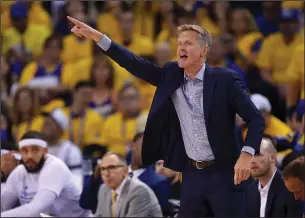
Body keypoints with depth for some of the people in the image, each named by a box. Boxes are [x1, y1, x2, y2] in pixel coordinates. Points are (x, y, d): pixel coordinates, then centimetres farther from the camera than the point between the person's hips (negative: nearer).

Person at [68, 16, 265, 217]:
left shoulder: (225, 79, -8)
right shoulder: (172, 75, 5)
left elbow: (256, 118, -10)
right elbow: (136, 65, 3)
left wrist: (247, 154, -26)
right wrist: (97, 36, -4)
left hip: (224, 174, -5)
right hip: (192, 174, 5)